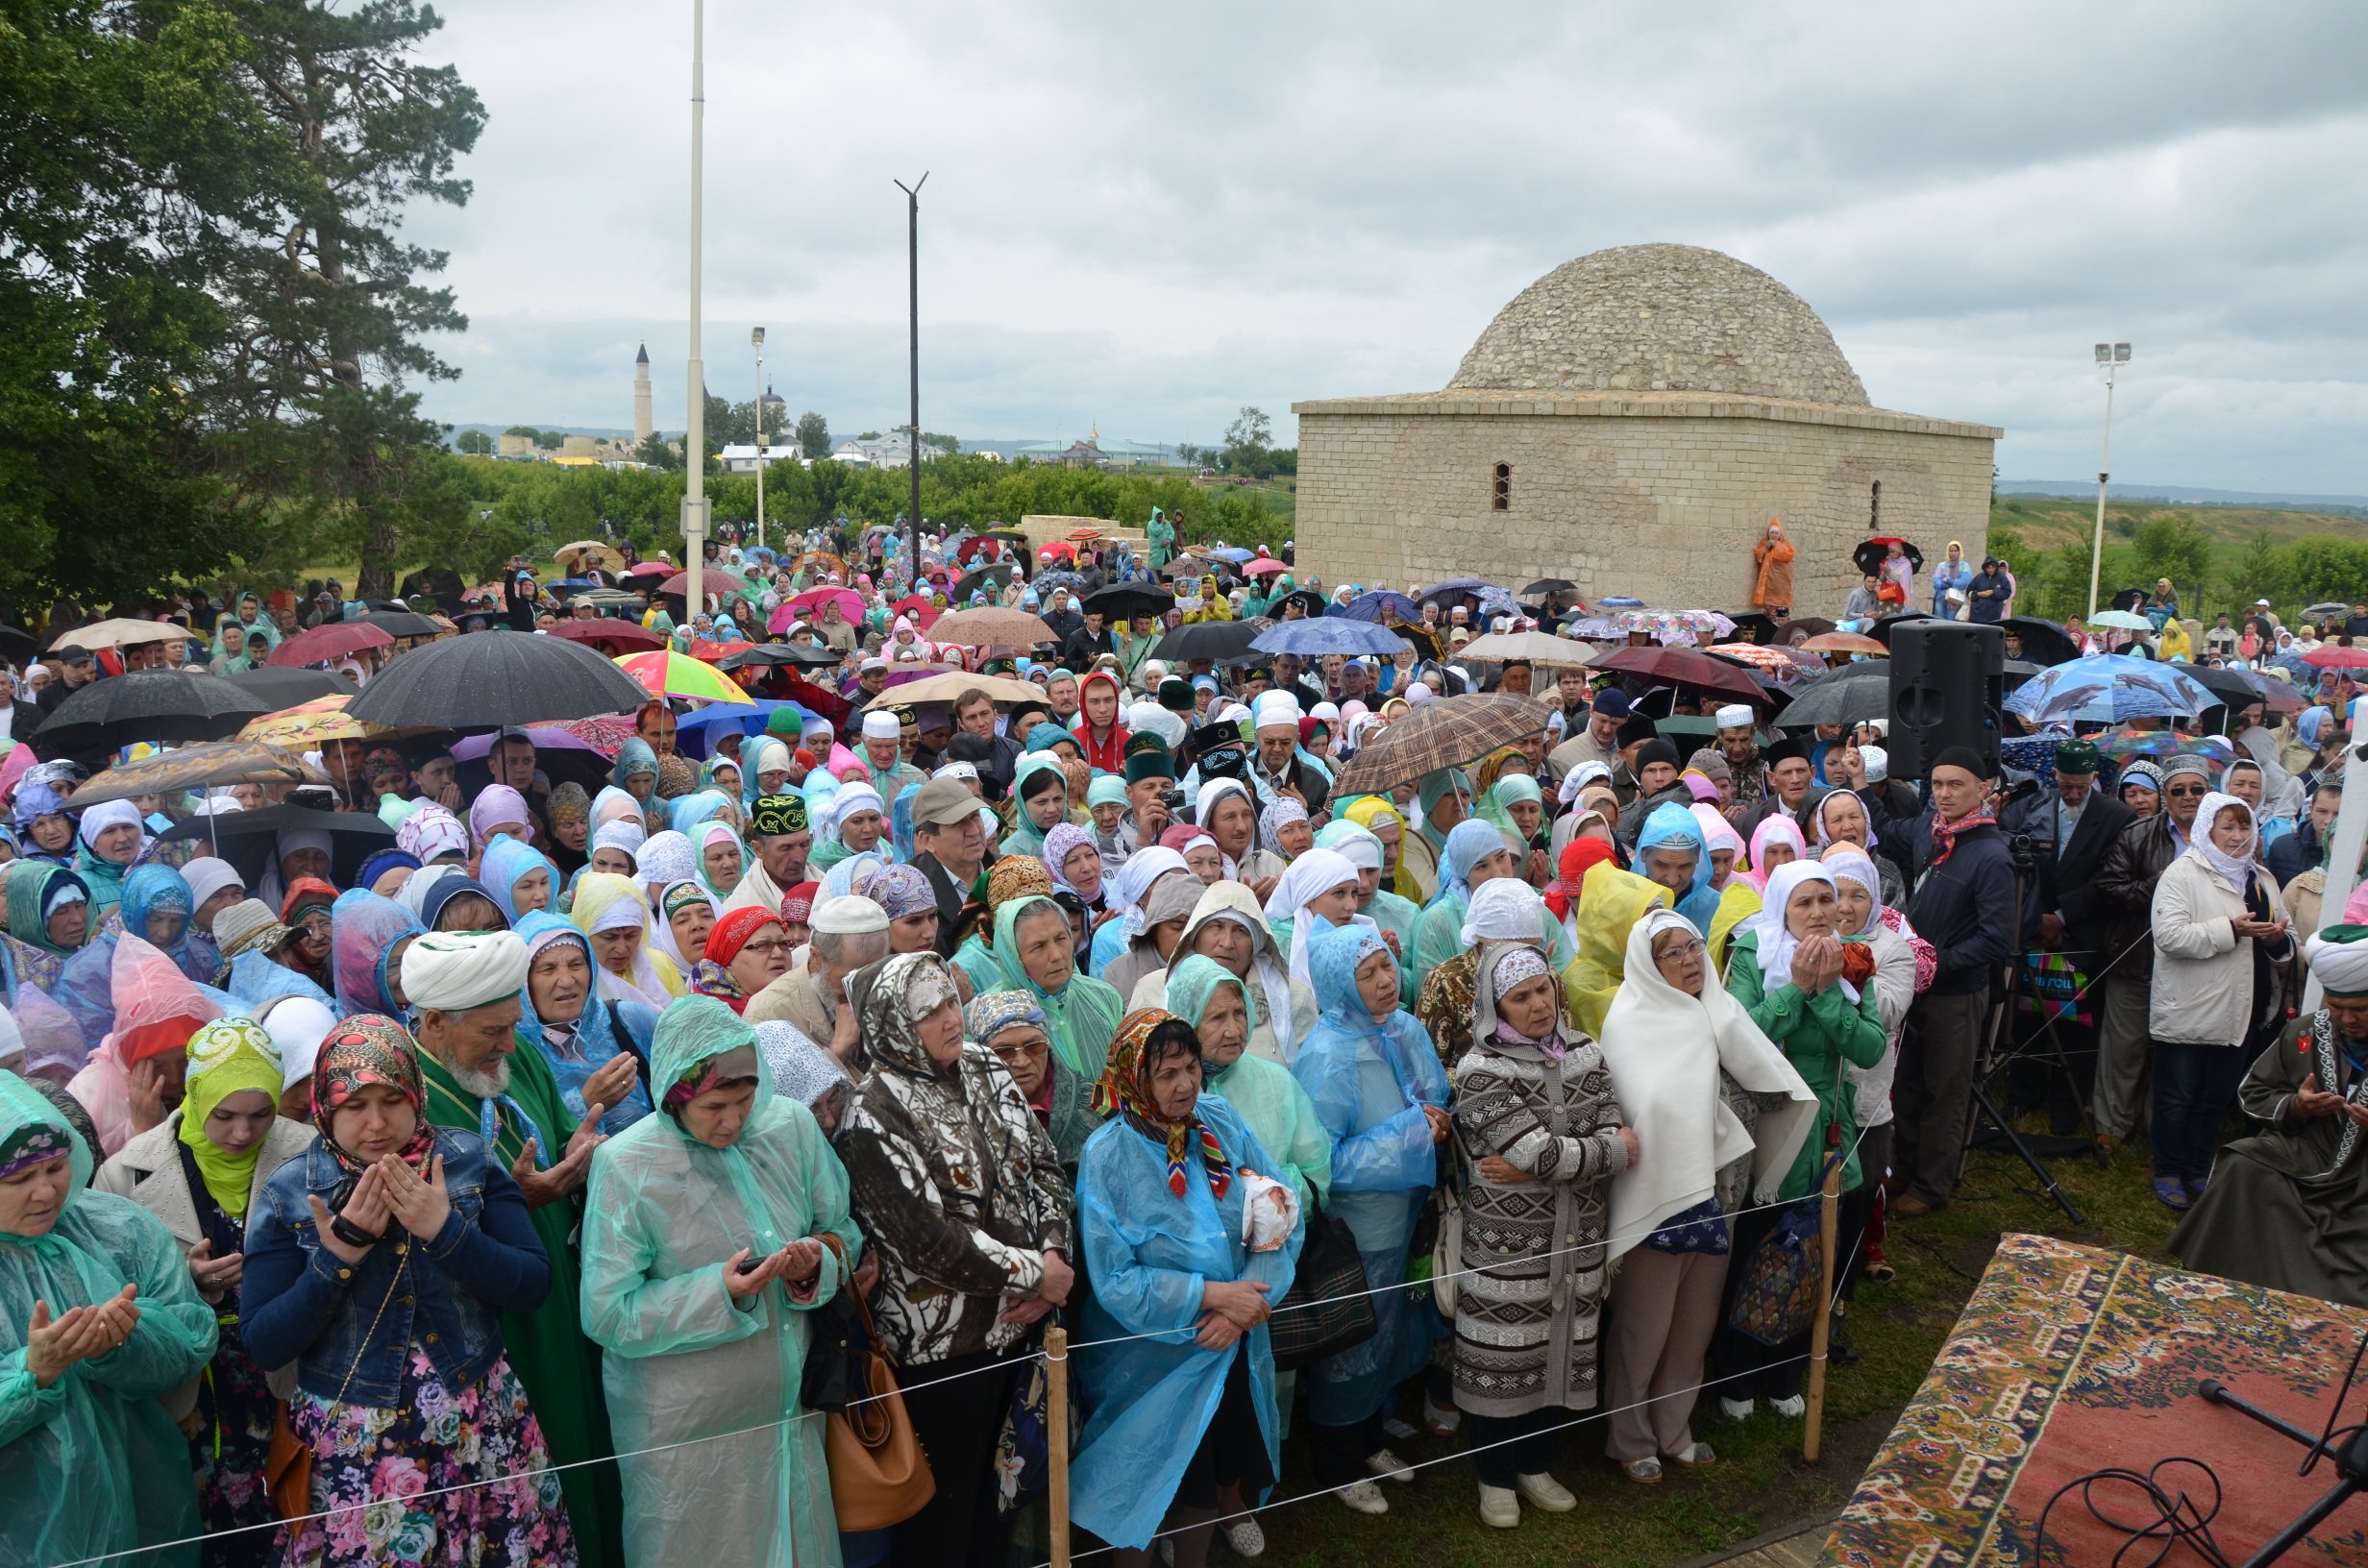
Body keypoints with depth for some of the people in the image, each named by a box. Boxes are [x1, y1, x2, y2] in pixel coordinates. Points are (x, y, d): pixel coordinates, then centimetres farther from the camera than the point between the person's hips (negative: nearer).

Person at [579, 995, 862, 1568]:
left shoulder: (792, 1125, -5)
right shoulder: (625, 1167, -16)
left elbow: (842, 1230, 6)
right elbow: (607, 1314, -15)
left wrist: (816, 1265, -16)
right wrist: (719, 1292, -25)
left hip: (788, 1408, 4)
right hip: (685, 1428, -4)